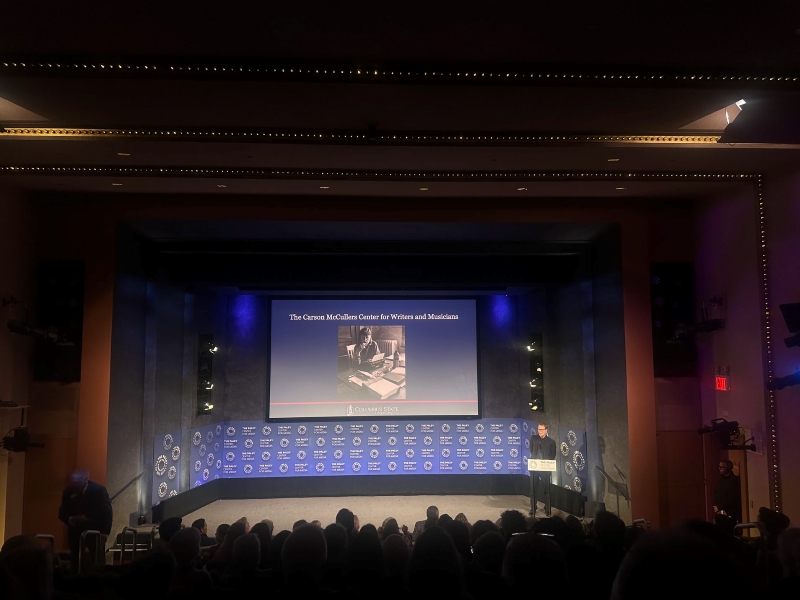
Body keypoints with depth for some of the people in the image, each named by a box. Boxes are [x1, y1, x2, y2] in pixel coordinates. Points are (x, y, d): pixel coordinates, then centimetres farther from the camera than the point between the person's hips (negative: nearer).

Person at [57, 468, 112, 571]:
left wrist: (104, 534, -15)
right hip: (75, 532, 3)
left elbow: (107, 513, -11)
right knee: (75, 563, 2)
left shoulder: (99, 491, -17)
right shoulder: (68, 492, -8)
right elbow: (62, 513, 1)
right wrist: (71, 519, -20)